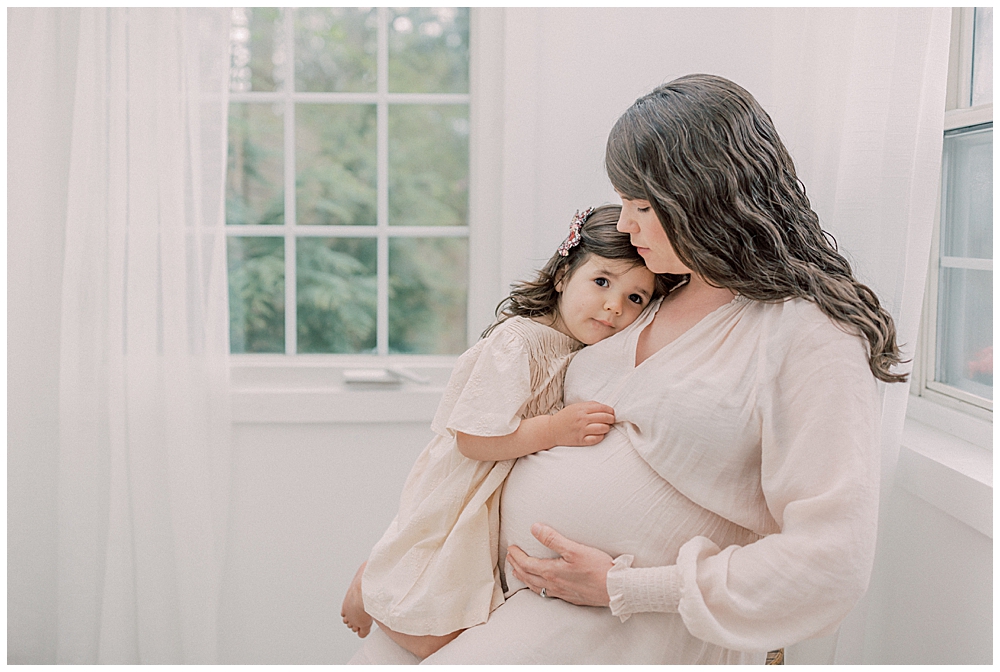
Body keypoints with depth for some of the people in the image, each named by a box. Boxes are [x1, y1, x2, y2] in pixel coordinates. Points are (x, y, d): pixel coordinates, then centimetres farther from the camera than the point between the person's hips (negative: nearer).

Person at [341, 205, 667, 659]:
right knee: (435, 641, -4)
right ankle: (369, 581, 24)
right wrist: (557, 430, -30)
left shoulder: (587, 352, 3)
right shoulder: (518, 341, -25)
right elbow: (473, 439, -28)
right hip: (460, 499, -8)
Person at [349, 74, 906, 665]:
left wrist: (619, 588, -18)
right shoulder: (658, 300, 11)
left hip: (635, 621, -7)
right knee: (376, 656, 3)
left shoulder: (812, 338, -13)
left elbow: (830, 565, -21)